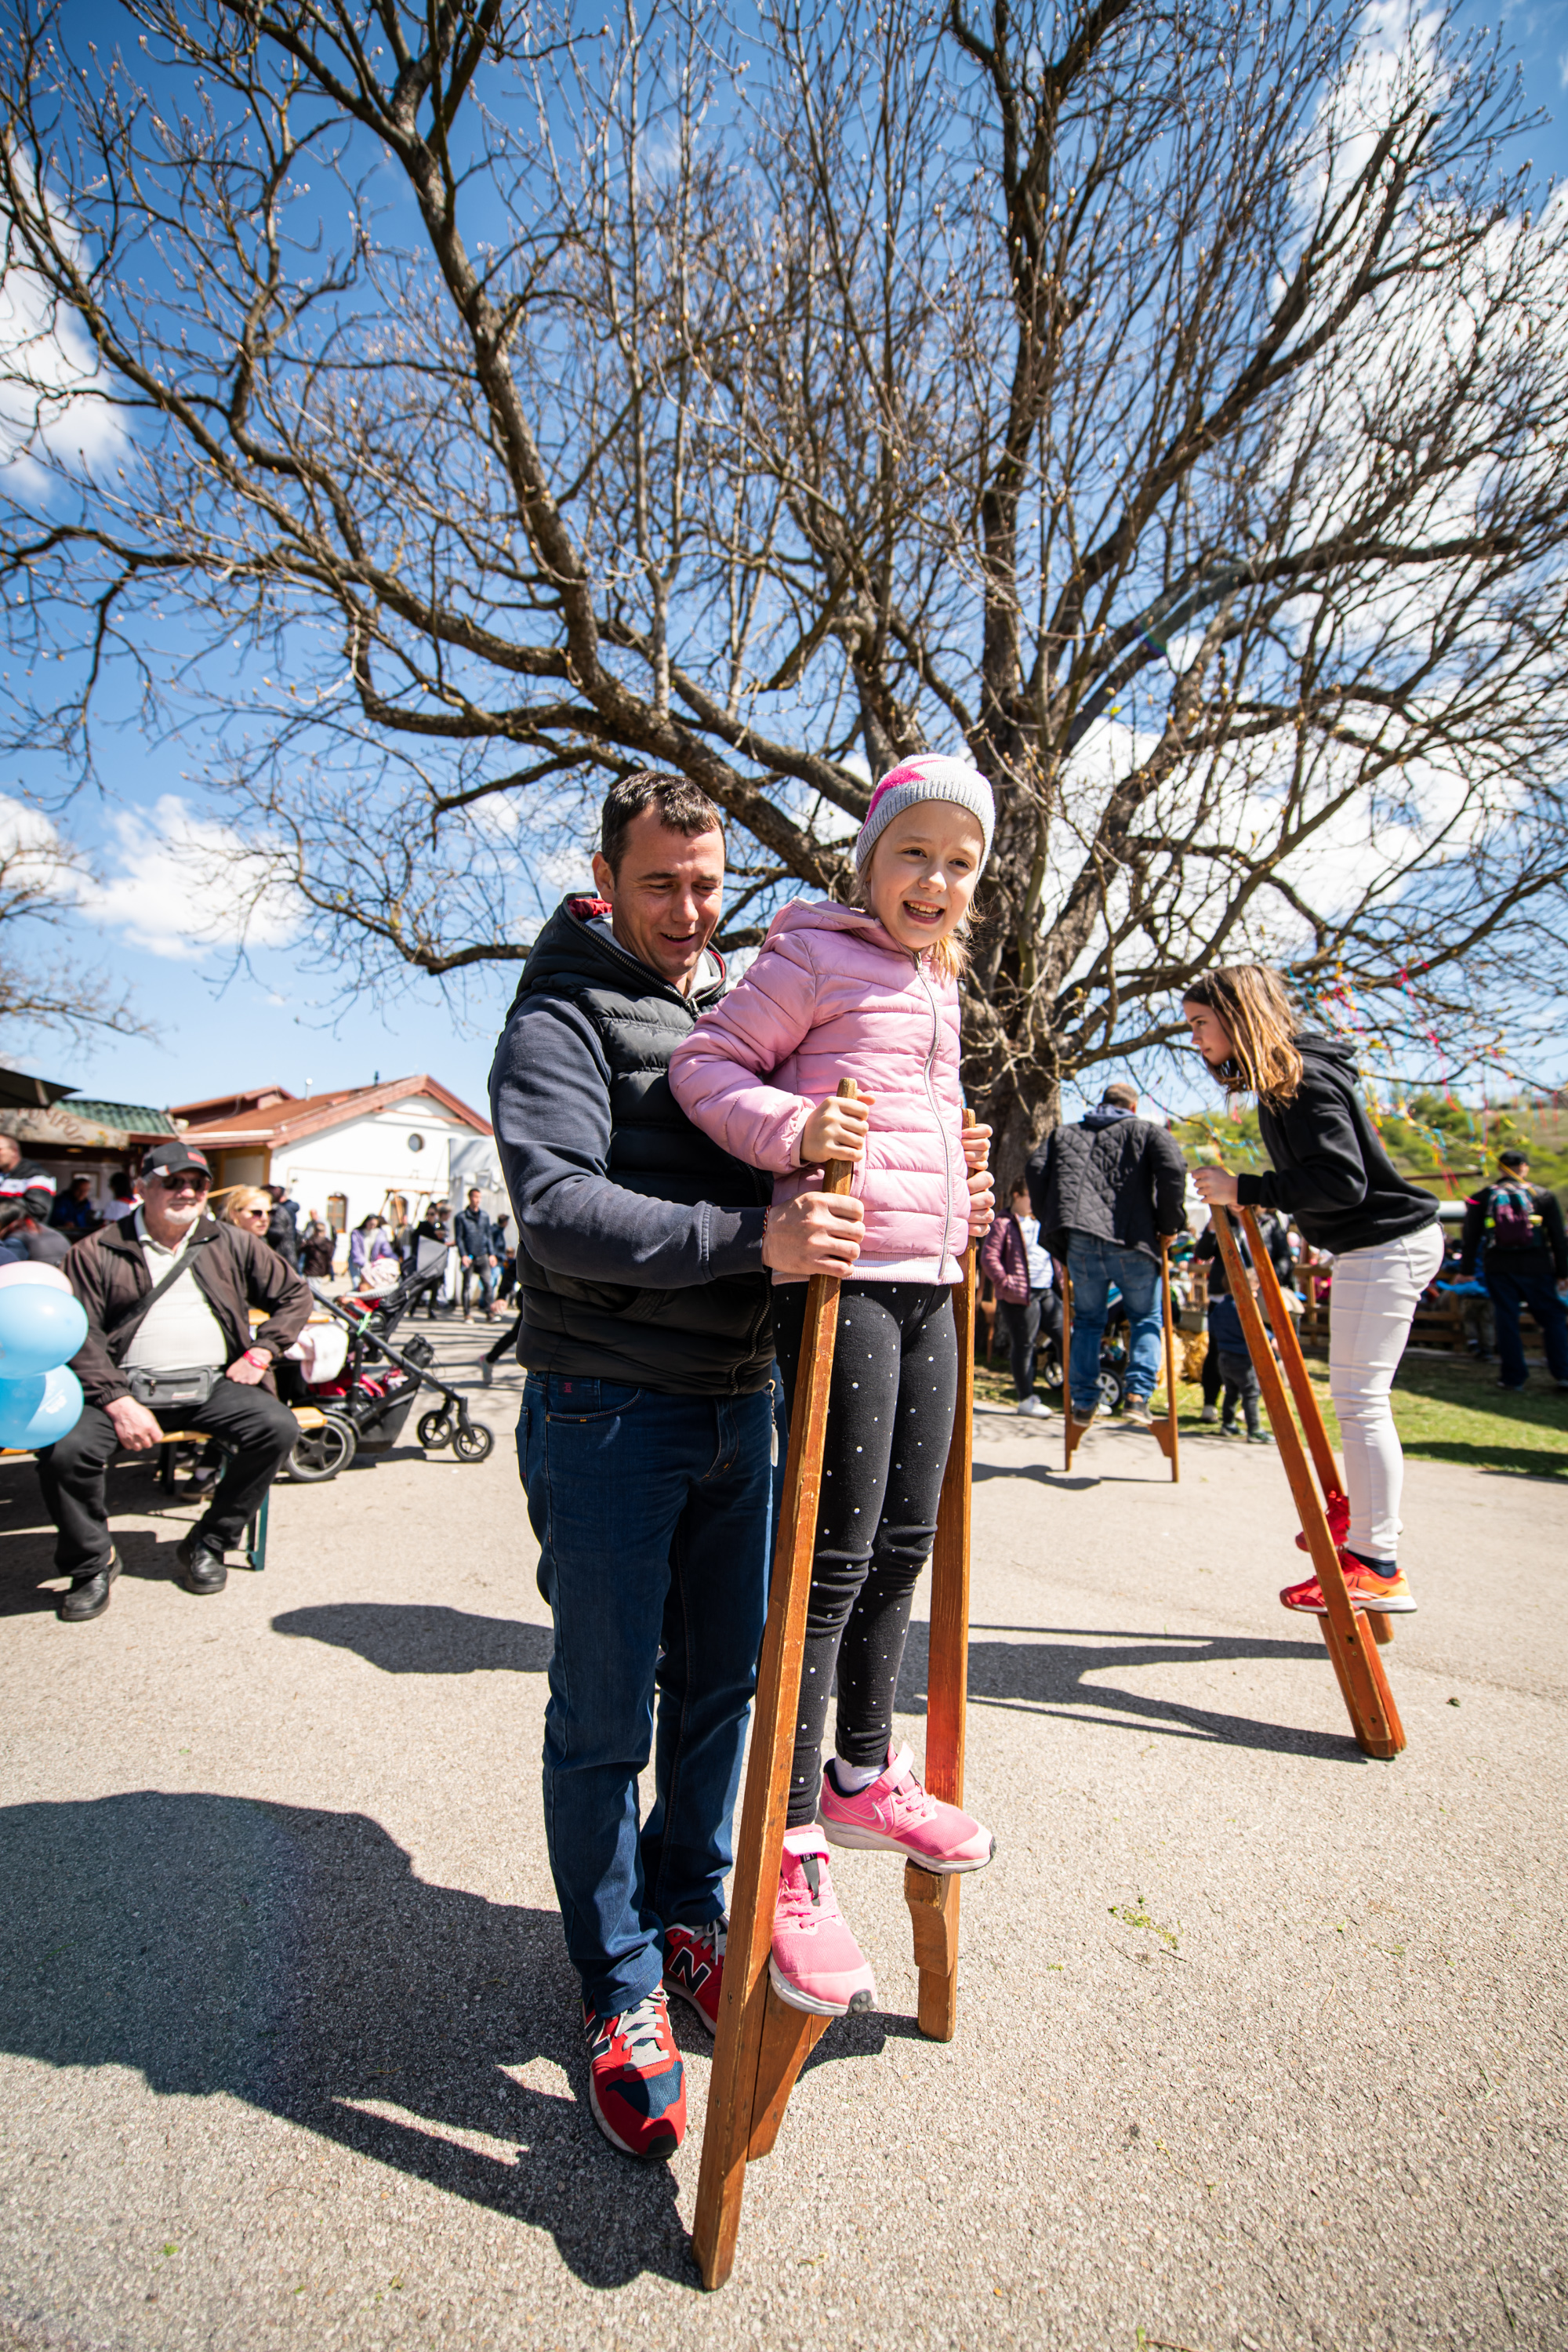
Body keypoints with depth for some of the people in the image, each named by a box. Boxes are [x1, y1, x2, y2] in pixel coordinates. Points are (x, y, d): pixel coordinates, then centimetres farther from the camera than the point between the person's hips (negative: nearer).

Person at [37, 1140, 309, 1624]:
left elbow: (293, 1294, 16)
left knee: (277, 1427, -23)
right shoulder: (98, 1251, 6)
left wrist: (260, 1353, 1)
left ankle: (207, 1543, -2)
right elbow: (80, 1334, -3)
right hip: (124, 1385, -1)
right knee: (65, 1449, -28)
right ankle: (93, 1561, 2)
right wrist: (118, 1403, -16)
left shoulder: (230, 1244, 12)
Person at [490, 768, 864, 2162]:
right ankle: (624, 1993, 29)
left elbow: (795, 1175, 19)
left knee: (723, 1683, 17)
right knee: (606, 1717, 7)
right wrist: (751, 1242, -34)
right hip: (607, 1412, -6)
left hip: (739, 1406, 6)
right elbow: (558, 1209, -22)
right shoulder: (562, 1018, -7)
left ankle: (690, 1915, 40)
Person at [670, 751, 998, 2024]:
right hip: (844, 1272, -8)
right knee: (835, 1559, -6)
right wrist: (792, 1127, -23)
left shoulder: (939, 987, 23)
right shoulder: (814, 958, -1)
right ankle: (792, 1849, 10)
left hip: (930, 1282, 8)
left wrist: (966, 1189, 18)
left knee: (904, 1543, 15)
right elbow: (706, 1063, -6)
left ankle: (865, 1775, 34)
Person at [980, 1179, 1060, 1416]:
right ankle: (1026, 1398, 9)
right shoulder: (1004, 1224, -4)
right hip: (1021, 1295, -7)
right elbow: (989, 1257, -12)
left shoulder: (1039, 1223, 20)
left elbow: (1053, 1254, 30)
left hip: (1048, 1292, 8)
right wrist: (1006, 1283, -17)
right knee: (1024, 1346, -1)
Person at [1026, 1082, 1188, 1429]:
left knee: (1088, 1320, 17)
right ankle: (1138, 1395, 4)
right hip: (1133, 1242, -2)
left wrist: (1050, 1223, 14)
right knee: (1146, 1318, 17)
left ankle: (1084, 1402, 15)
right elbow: (1173, 1170, -3)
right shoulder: (1148, 1131, 14)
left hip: (1080, 1241, 2)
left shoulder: (1063, 1134, 22)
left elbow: (1037, 1171, 7)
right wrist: (1169, 1225, 5)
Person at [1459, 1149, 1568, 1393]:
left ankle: (1513, 1377, 5)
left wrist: (1466, 1270, 9)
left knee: (1507, 1320, 4)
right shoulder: (1544, 1196, 4)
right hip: (1536, 1268, 0)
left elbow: (1470, 1237, 4)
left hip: (1498, 1269, 0)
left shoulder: (1481, 1197, 4)